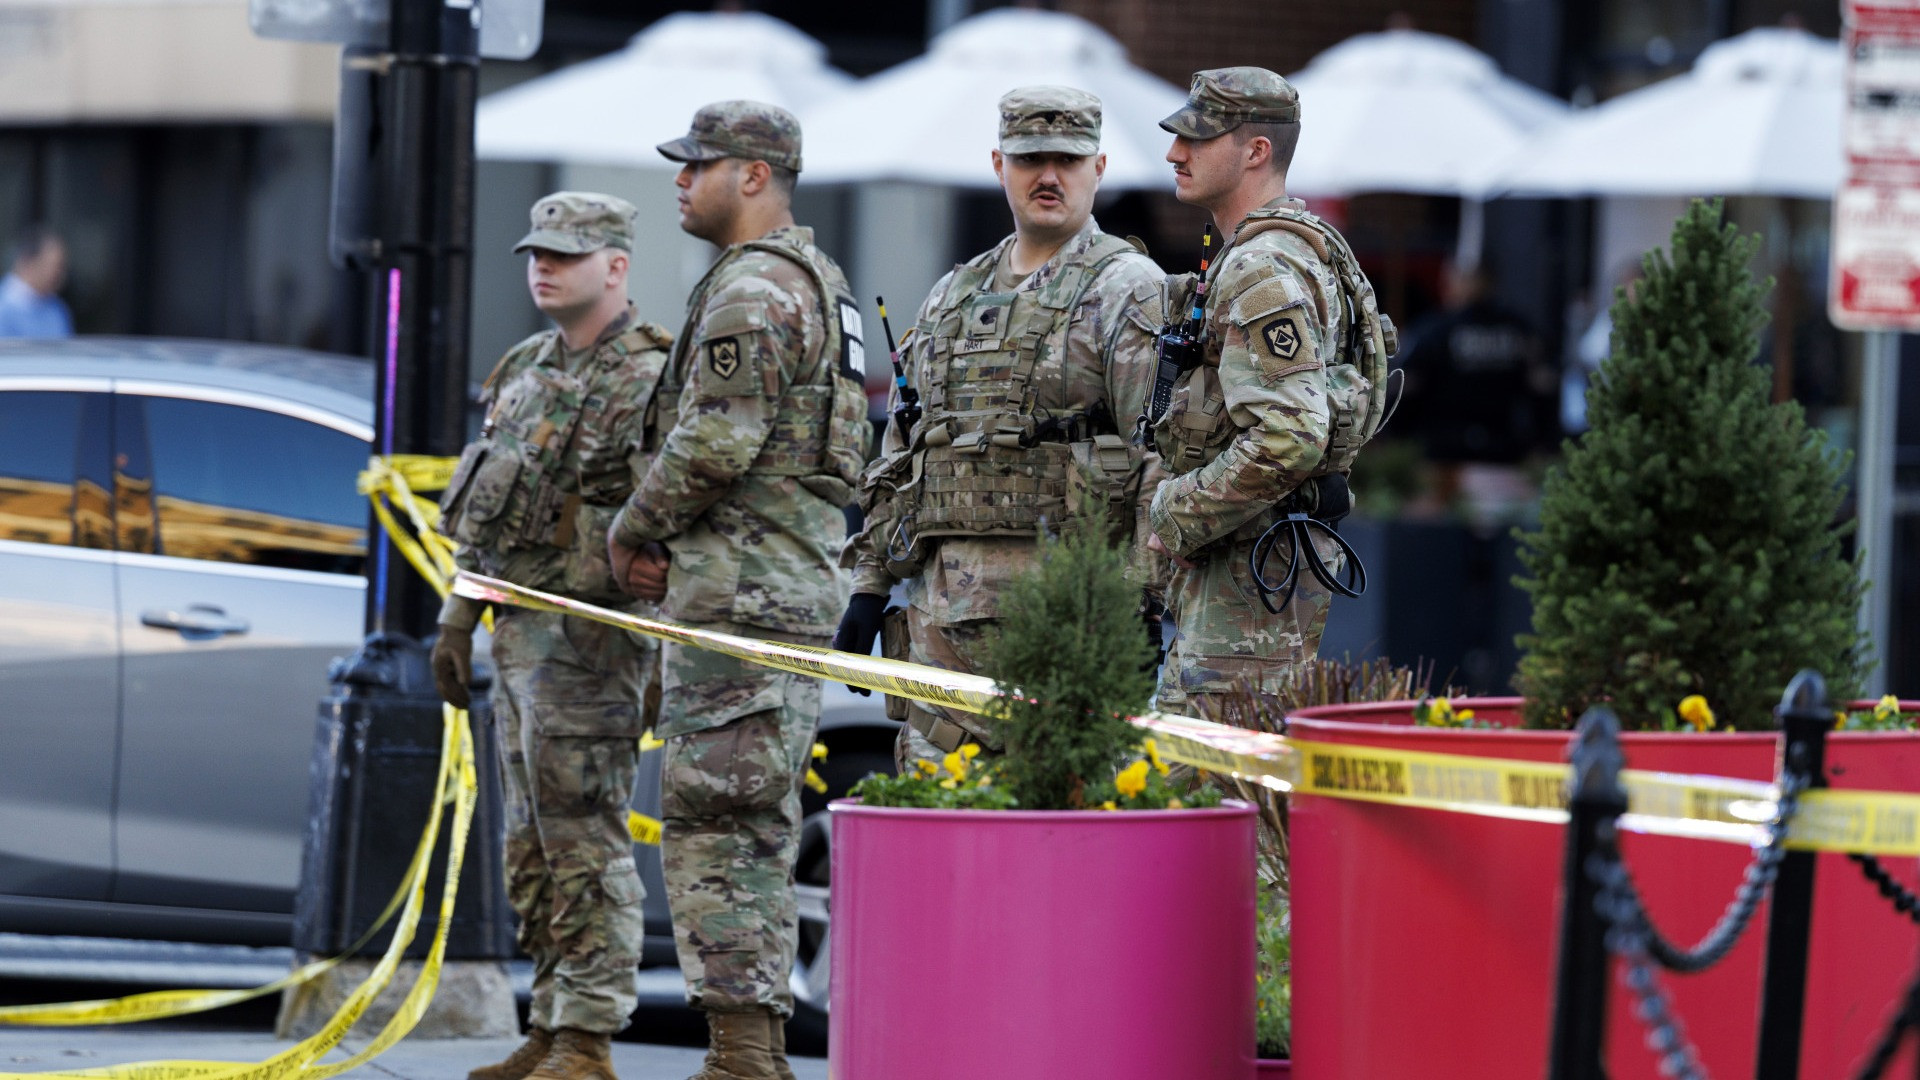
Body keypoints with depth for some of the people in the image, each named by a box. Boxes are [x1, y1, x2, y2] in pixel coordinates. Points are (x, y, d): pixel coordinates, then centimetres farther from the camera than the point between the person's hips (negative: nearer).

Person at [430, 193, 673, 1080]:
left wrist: (667, 666, -21)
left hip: (590, 632, -9)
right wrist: (457, 622, 19)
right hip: (518, 630, 9)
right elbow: (484, 515, 22)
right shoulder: (524, 371, 15)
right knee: (533, 846, 12)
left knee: (585, 841, -9)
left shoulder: (651, 377, -12)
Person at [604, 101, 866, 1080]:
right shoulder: (818, 283, 21)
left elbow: (714, 443, -22)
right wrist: (672, 543, 14)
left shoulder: (750, 291, -13)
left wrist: (632, 530, -6)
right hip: (798, 583, 11)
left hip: (740, 594, -11)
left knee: (710, 822, -10)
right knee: (758, 829, 12)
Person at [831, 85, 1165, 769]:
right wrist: (869, 584, 17)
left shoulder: (1128, 294, -2)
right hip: (940, 599, 7)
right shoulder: (952, 297, 20)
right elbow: (898, 456, 23)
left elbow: (1163, 458, -10)